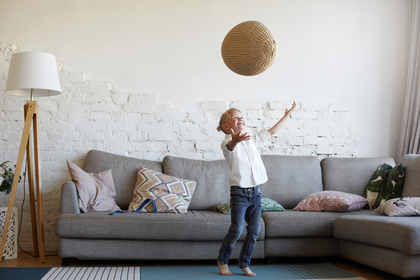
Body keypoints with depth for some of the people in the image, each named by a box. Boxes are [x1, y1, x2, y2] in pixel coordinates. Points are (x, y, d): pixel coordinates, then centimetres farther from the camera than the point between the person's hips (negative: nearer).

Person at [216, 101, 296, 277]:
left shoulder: (251, 141, 14)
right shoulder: (228, 143, -7)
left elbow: (272, 131, 21)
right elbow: (230, 146, -33)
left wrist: (287, 114, 23)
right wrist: (235, 140, -58)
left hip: (255, 192, 6)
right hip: (239, 192, -6)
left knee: (254, 231, 6)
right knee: (236, 230, -6)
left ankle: (244, 263, 22)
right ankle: (222, 260, 17)